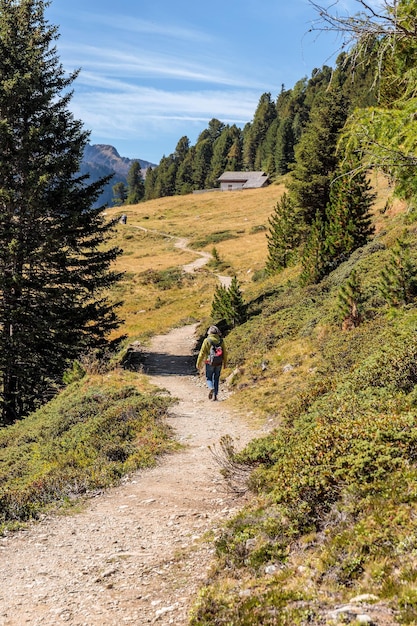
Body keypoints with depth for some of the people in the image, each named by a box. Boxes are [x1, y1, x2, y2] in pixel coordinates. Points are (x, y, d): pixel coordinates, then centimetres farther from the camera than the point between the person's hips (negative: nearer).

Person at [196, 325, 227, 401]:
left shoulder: (207, 341, -9)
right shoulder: (221, 341, 0)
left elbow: (202, 353, -9)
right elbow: (224, 353, 4)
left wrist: (198, 363, -1)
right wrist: (225, 363, 15)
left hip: (210, 363, -3)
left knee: (208, 378, 11)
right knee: (216, 379, 14)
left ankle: (211, 388, -18)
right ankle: (215, 395, 13)